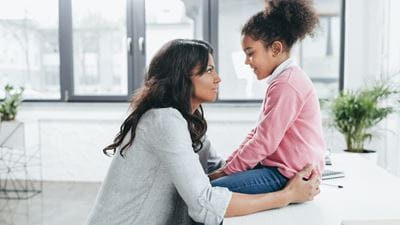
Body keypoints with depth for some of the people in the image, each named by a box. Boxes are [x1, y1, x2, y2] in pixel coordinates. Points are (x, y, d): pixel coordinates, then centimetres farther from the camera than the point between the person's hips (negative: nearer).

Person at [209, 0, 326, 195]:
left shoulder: (286, 84, -19)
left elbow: (264, 142, -20)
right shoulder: (283, 79, 16)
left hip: (290, 175, -10)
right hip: (277, 165, 11)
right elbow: (259, 133, 16)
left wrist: (225, 171, -10)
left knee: (213, 189, -21)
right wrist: (229, 163, 8)